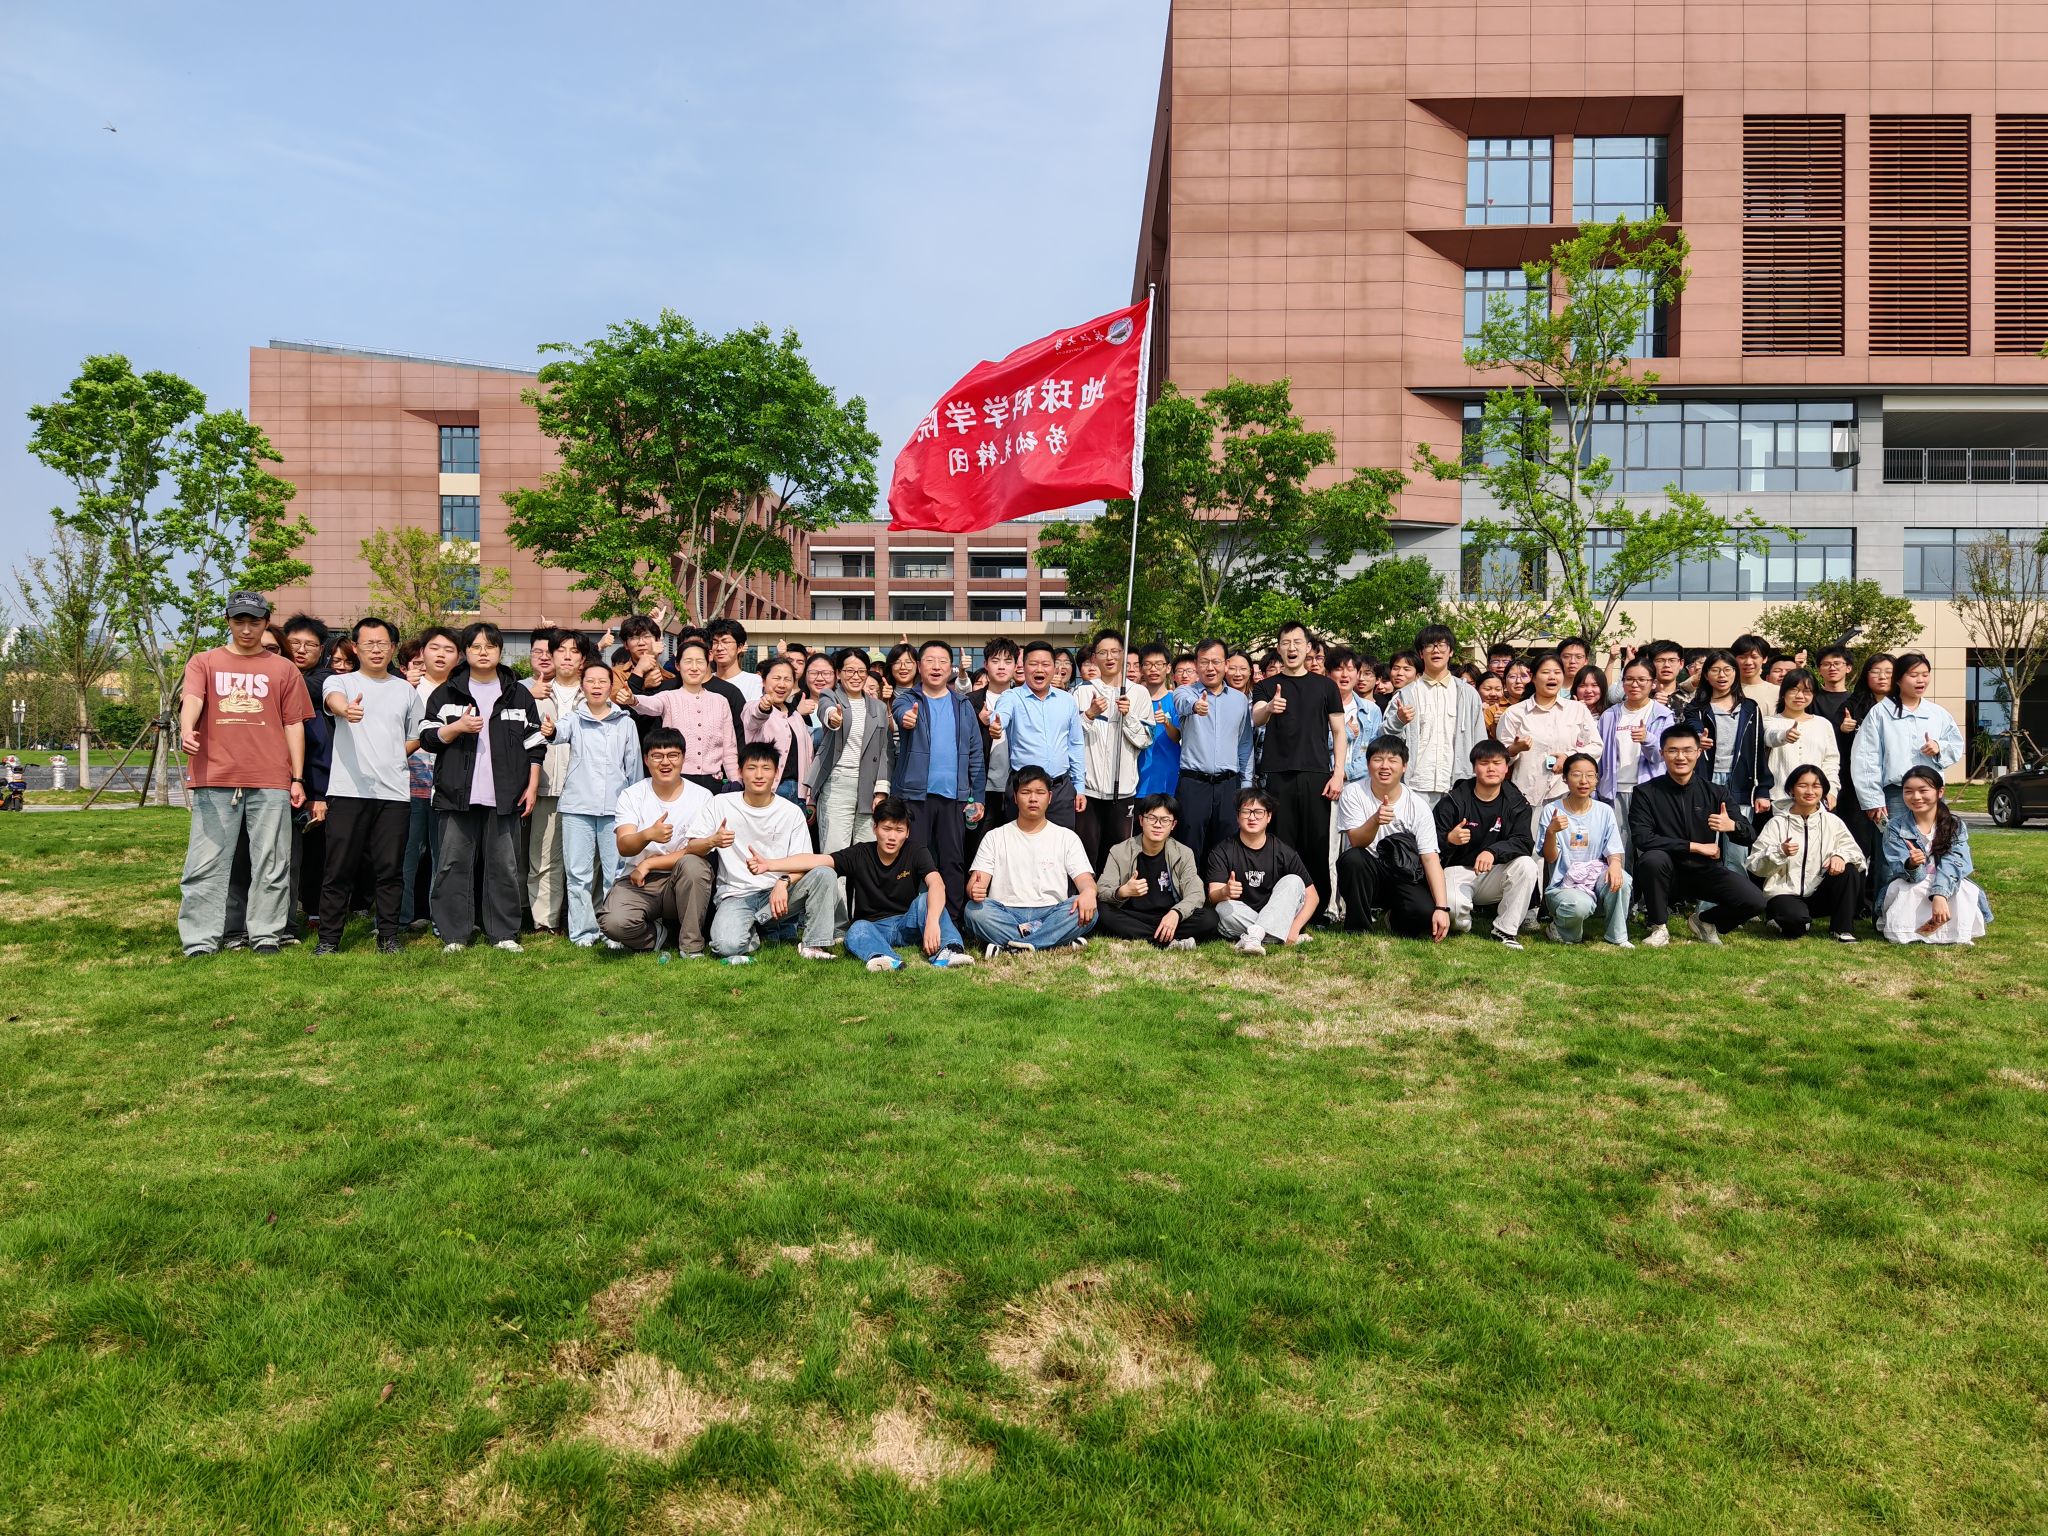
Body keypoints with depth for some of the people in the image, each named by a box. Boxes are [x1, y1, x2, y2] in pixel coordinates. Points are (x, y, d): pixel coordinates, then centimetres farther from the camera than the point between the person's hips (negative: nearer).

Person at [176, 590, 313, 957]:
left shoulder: (284, 669, 13)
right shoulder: (204, 663, 12)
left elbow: (294, 725, 11)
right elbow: (191, 699, -7)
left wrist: (298, 778, 6)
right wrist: (187, 731, -29)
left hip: (270, 781, 1)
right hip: (214, 779, 0)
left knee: (271, 862, 2)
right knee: (207, 862, -1)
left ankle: (266, 934, 10)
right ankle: (201, 940, 3)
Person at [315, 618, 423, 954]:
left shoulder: (406, 690, 15)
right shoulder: (340, 681, 5)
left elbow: (417, 737, 23)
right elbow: (333, 699, -21)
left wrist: (390, 758, 9)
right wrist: (346, 709, -43)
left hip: (394, 793, 2)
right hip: (348, 790, -2)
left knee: (390, 870, 4)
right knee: (340, 869, 0)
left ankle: (388, 936, 13)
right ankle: (329, 937, 9)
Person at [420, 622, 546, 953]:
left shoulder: (518, 695, 12)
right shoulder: (447, 693, 10)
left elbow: (534, 744, 11)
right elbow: (427, 737, 5)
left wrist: (532, 786, 3)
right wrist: (458, 726, -12)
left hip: (505, 797, 0)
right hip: (458, 794, 0)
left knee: (504, 865, 2)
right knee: (454, 864, 1)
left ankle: (504, 933, 9)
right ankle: (454, 935, 7)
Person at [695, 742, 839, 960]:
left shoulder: (792, 813, 3)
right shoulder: (721, 804, 2)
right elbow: (689, 849, 0)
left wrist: (783, 883, -22)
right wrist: (712, 841, -23)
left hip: (778, 893, 1)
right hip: (736, 896, -1)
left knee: (824, 875, -26)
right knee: (727, 946, -32)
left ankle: (814, 944, -11)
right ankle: (753, 932, 4)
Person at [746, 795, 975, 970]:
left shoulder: (916, 854, -7)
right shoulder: (860, 855, -5)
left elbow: (936, 884, -25)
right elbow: (817, 860, -15)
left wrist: (932, 922, -44)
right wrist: (769, 865, -27)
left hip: (908, 923, 0)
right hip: (873, 927, 0)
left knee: (925, 899, -29)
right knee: (857, 931, -33)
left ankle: (949, 950, -50)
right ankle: (888, 959, -64)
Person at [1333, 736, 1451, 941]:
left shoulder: (1418, 806, -7)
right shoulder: (1354, 794, -8)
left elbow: (1431, 858, -13)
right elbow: (1357, 842, -19)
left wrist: (1442, 908, -24)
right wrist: (1375, 821, -42)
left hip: (1404, 879, 1)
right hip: (1365, 877, -1)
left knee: (1426, 913, -29)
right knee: (1353, 858, -34)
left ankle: (1396, 918, 11)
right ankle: (1357, 929, -14)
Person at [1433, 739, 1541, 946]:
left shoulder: (1516, 803, 1)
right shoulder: (1454, 801, -6)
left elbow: (1524, 843, -12)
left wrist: (1493, 852, -31)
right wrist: (1449, 840, -30)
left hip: (1494, 873, 3)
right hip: (1457, 870, -3)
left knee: (1527, 865, -27)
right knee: (1452, 906, -35)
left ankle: (1506, 930, -14)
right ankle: (1463, 922, 6)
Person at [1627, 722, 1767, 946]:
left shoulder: (1714, 793, -1)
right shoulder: (1646, 793, -8)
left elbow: (1750, 837, -4)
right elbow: (1641, 838, -20)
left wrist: (1733, 826, -29)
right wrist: (1695, 846, -19)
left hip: (1706, 871, 2)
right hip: (1668, 872, -2)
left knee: (1754, 901, -20)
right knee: (1652, 858, -34)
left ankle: (1705, 921, 14)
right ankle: (1659, 927, -11)